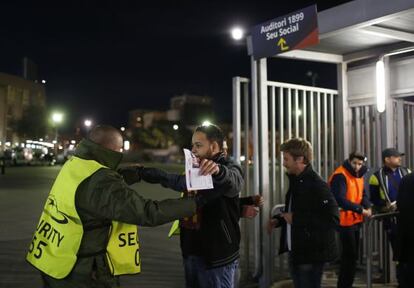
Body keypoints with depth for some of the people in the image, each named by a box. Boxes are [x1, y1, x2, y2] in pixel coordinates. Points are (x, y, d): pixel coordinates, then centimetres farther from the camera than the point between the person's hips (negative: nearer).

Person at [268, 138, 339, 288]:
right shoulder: (296, 181, 11)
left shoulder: (317, 184, -18)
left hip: (311, 255, -9)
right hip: (295, 253, 9)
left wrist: (296, 218, -22)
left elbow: (333, 219, -25)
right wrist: (278, 219, 6)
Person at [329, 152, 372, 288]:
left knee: (353, 255, 16)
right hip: (345, 220, -9)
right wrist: (360, 210, -24)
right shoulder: (340, 176, -19)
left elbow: (363, 194, 12)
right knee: (349, 255, -5)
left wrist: (367, 206, -8)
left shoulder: (359, 175, 10)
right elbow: (340, 199, -26)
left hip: (355, 220, 9)